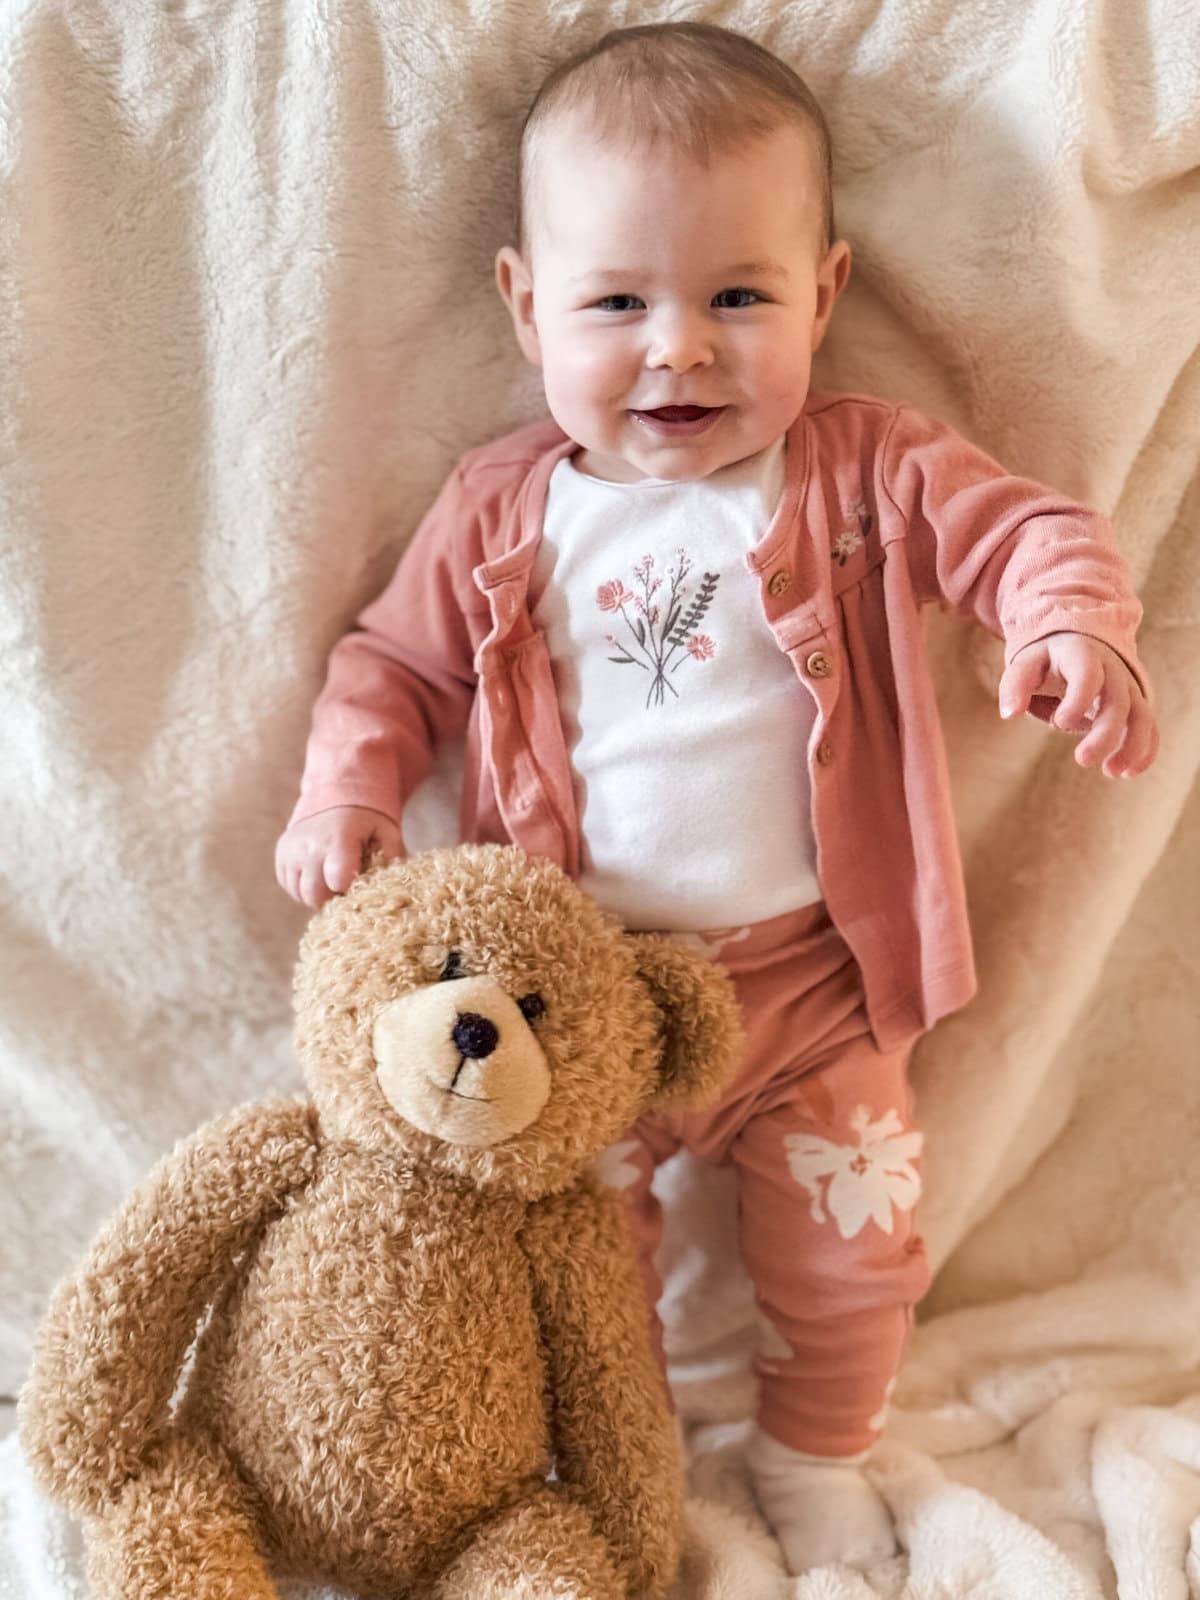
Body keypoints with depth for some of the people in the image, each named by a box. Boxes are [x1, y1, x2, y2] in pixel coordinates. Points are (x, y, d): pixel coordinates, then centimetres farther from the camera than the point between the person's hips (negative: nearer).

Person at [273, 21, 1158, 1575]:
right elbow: (394, 656, 7)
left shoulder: (863, 472, -8)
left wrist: (1073, 625, -33)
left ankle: (813, 1452, 44)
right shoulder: (499, 511, -3)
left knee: (854, 1241, 14)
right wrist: (347, 782, -10)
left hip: (809, 978, 0)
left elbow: (1025, 529, -11)